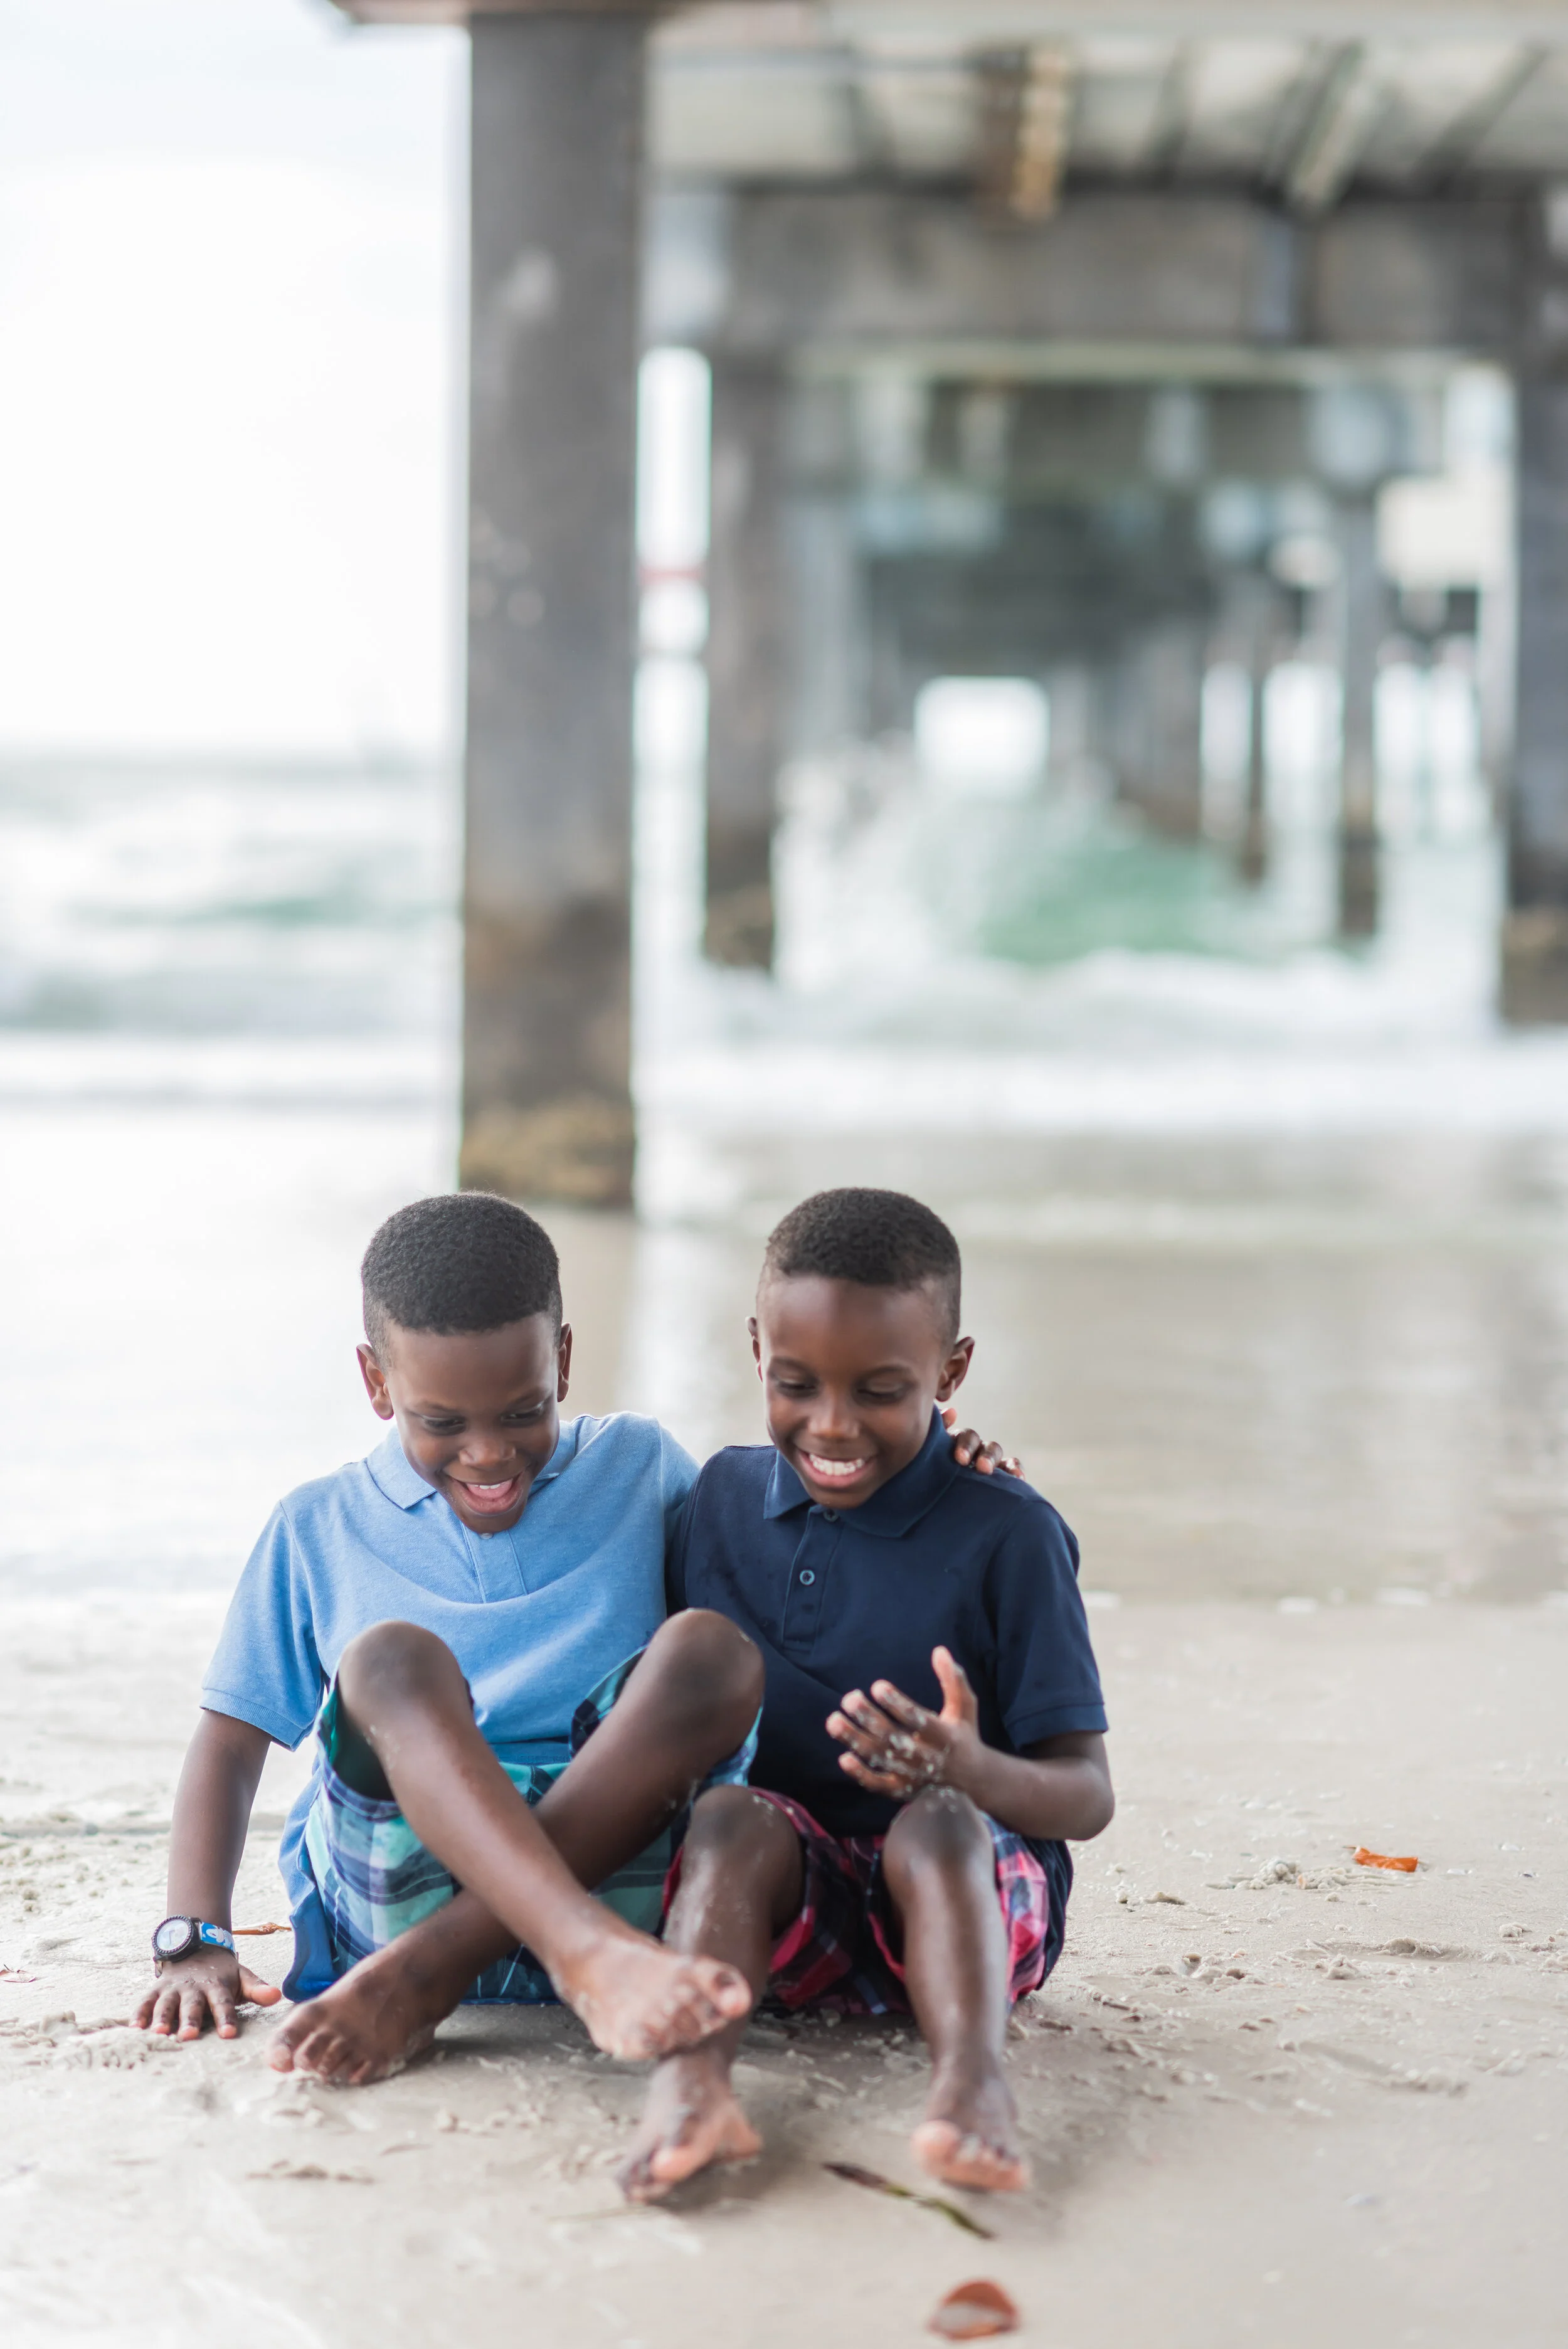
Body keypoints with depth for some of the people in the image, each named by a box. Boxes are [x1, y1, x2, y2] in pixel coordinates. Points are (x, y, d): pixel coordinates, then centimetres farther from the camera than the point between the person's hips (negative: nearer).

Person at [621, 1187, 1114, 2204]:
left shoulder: (1005, 1535, -6)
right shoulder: (722, 1499, 7)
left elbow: (1088, 1795, -9)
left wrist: (973, 1773, -29)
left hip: (974, 1890, -3)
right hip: (790, 1893, 3)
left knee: (934, 1822, -34)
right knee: (731, 1816, -29)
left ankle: (970, 2081, -59)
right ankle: (691, 2082, -53)